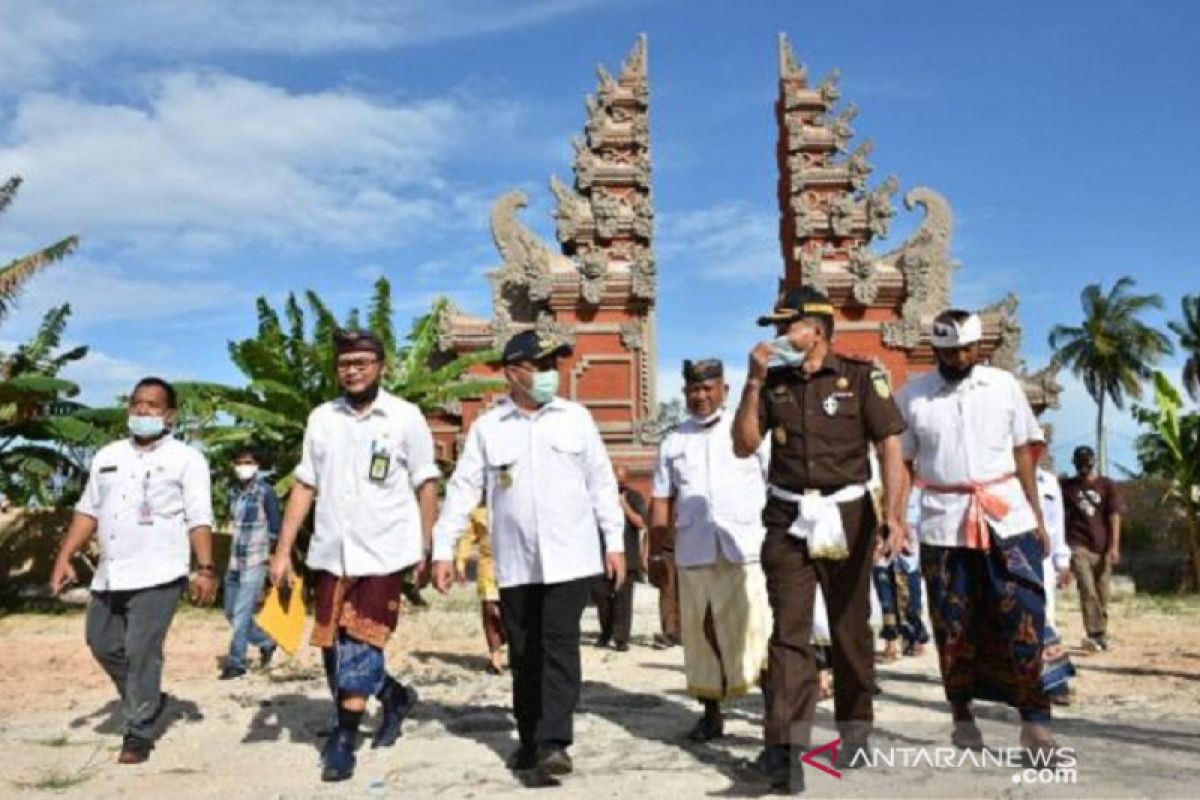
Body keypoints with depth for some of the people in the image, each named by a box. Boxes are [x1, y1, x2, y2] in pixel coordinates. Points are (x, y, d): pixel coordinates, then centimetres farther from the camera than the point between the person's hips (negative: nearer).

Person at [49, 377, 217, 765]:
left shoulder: (187, 459, -2)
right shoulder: (106, 456, 14)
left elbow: (199, 520, -8)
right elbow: (88, 511, 16)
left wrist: (206, 569, -16)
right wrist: (64, 557, 7)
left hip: (158, 574, -6)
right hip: (109, 574, 7)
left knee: (141, 652, -5)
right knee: (103, 644, 15)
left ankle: (138, 733, 9)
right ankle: (146, 700, 37)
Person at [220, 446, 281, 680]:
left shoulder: (266, 492, -8)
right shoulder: (233, 492, 10)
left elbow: (275, 528, -6)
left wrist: (270, 556, -7)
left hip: (255, 563, -7)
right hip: (234, 562, 7)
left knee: (241, 614, -6)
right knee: (231, 613, 13)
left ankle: (236, 663, 5)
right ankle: (266, 642, 31)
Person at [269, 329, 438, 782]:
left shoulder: (405, 417, -4)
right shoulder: (321, 418, 7)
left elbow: (425, 485, 0)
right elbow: (304, 486, 9)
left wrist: (426, 549, -1)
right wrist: (283, 551, 5)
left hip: (383, 552, -4)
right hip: (330, 553, 5)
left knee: (360, 647, -4)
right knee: (333, 650, 11)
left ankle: (343, 742, 10)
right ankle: (394, 696, 34)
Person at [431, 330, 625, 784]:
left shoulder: (576, 418, 4)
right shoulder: (486, 428, 3)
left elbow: (601, 482, 7)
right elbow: (462, 489, 2)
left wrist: (615, 541, 3)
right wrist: (443, 549, -4)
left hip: (570, 558, -1)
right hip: (515, 564, 2)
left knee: (559, 648, -9)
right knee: (524, 656, 10)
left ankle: (552, 744, -7)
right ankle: (531, 742, 24)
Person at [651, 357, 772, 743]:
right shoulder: (673, 441, 15)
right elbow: (661, 498, 15)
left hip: (747, 548, -3)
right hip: (693, 551, 3)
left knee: (753, 632, -8)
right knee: (701, 634, 9)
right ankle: (710, 713, 21)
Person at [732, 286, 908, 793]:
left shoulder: (860, 377, -3)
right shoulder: (773, 383, 6)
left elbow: (889, 447, -8)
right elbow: (744, 446, 1)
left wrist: (893, 514, -20)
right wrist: (753, 382, -7)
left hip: (846, 516, -1)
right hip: (788, 520, 2)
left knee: (850, 629, 12)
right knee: (789, 630, -6)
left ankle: (855, 731, 30)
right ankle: (786, 746, -10)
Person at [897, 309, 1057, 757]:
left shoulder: (1004, 386, 5)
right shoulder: (913, 395, 1)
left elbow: (1022, 451, 9)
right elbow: (903, 464, 2)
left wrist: (1037, 515, 6)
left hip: (1008, 518, 1)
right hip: (943, 525, 0)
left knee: (1023, 618, -3)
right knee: (954, 626, 8)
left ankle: (1034, 717, 8)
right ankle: (962, 715, 23)